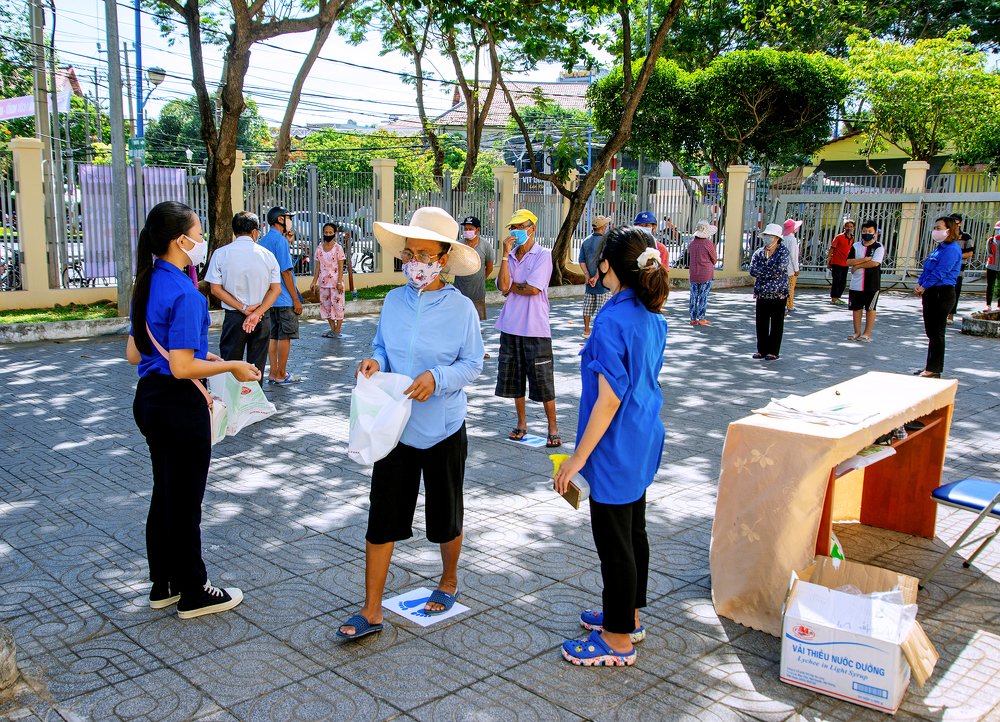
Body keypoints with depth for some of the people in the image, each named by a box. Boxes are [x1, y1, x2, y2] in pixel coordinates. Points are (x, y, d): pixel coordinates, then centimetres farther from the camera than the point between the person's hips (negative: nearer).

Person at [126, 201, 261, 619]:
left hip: (149, 399, 9)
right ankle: (193, 594, 19)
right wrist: (231, 366, -11)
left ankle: (163, 585, 32)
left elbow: (134, 354, 12)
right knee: (185, 502, 4)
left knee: (164, 494, 20)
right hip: (180, 406, -9)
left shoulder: (148, 286, 7)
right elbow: (182, 368, -24)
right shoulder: (184, 294, -21)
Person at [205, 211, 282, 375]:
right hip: (263, 318, 1)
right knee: (257, 366, 7)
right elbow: (276, 289, -6)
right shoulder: (267, 255, -2)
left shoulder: (220, 254, -3)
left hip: (233, 318, -1)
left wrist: (243, 309, -8)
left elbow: (216, 289, -7)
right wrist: (256, 313, -10)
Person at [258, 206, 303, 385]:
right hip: (283, 298, -8)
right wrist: (296, 299, -13)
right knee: (285, 336, 0)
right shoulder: (280, 240, -13)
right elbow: (286, 272, -17)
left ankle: (273, 373, 17)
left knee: (273, 336, 12)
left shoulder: (263, 240, 13)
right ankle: (281, 375, 5)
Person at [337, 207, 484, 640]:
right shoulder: (394, 301, 1)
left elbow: (473, 364, -7)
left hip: (443, 429, -2)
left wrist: (437, 378, -24)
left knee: (445, 514, 15)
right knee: (382, 516, 2)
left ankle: (449, 581, 42)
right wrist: (375, 363, -11)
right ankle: (372, 611, 11)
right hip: (395, 425, 3)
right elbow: (383, 348, 11)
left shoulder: (461, 308, -9)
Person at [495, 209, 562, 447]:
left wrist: (511, 286, -3)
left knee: (543, 381, 0)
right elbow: (503, 286, -8)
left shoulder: (543, 255, -6)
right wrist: (505, 255, -9)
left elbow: (533, 289, -17)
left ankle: (553, 428, 11)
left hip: (536, 328, -5)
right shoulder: (510, 256, 8)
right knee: (514, 378, 13)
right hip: (511, 326, 5)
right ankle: (521, 423, 26)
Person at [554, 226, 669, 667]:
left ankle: (618, 640, 16)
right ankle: (627, 616, 36)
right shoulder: (653, 317, 5)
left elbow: (609, 399, -24)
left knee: (615, 544, 3)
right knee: (633, 532, 20)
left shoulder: (612, 321, -23)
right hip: (644, 441, 9)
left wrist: (579, 458, -18)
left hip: (616, 449, -9)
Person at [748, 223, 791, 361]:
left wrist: (762, 273, -11)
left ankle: (773, 352, 10)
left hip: (778, 294, -4)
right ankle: (762, 350, 19)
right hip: (761, 293, 4)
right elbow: (752, 270, -6)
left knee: (776, 324, 3)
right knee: (761, 323, 9)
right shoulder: (758, 252, 7)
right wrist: (772, 273, -13)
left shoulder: (783, 251, -4)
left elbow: (780, 268, -20)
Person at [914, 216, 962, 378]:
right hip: (932, 294, 10)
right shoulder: (940, 248, 16)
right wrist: (919, 284, 3)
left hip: (942, 294, -10)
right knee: (931, 332, 14)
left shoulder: (952, 249, -14)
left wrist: (923, 287, -12)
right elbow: (927, 269, 18)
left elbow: (939, 272, -20)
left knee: (936, 332, -4)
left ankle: (934, 370, 1)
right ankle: (930, 367, 22)